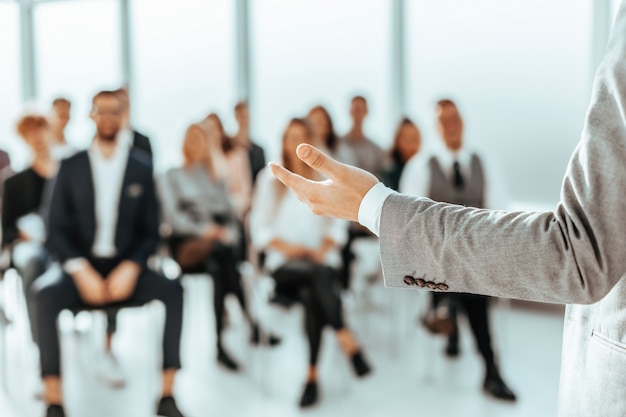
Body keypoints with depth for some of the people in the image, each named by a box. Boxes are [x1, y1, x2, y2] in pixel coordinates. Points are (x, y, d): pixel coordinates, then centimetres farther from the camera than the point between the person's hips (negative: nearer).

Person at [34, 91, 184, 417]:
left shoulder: (141, 168, 7)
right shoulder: (71, 167, 6)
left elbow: (150, 232, 5)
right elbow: (56, 231, 2)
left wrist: (130, 269, -14)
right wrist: (81, 271, -15)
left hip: (125, 270, 1)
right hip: (82, 270, -1)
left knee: (172, 290, -28)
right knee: (46, 294, -33)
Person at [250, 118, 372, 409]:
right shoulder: (269, 179, 11)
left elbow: (338, 224, 10)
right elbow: (259, 227, 5)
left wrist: (323, 249, -9)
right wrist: (285, 247, -13)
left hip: (322, 260, 1)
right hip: (284, 265, -1)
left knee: (312, 295, -34)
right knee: (317, 276, -37)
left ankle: (312, 377, -32)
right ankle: (350, 345, -39)